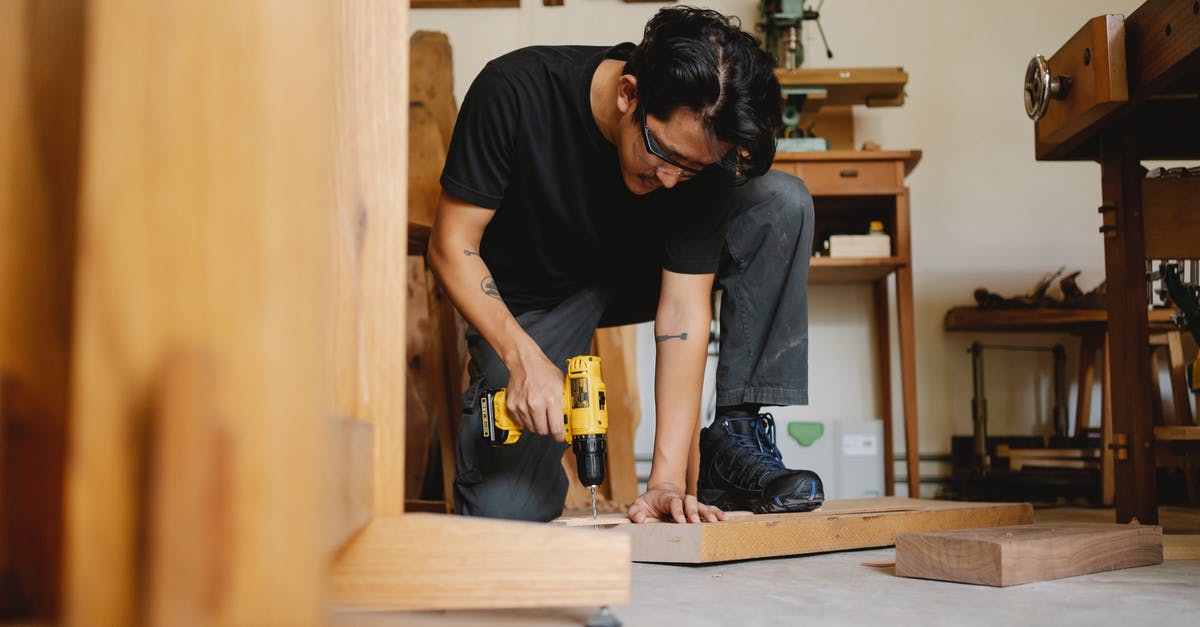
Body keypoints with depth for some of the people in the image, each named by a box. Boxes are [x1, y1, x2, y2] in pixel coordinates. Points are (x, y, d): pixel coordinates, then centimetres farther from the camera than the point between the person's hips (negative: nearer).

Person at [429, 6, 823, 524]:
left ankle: (735, 443, -17)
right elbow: (453, 244, -21)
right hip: (530, 299, -2)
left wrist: (668, 480, -31)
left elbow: (683, 309, -25)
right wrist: (523, 357, -35)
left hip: (642, 274, 2)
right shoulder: (515, 93, -29)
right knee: (503, 512, -19)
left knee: (784, 202, -22)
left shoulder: (702, 148, -24)